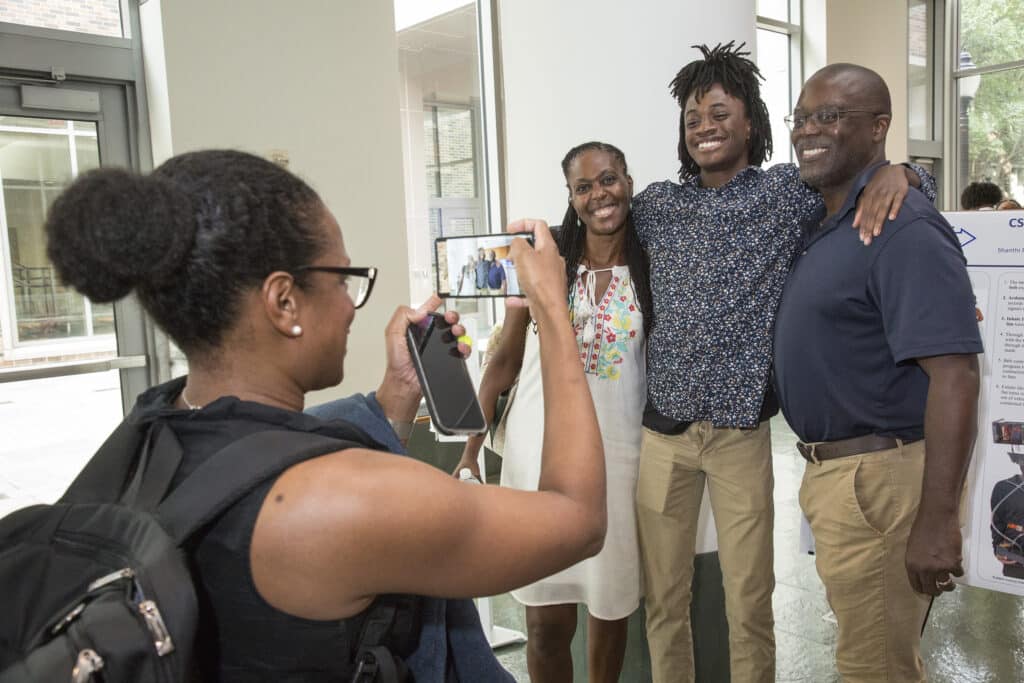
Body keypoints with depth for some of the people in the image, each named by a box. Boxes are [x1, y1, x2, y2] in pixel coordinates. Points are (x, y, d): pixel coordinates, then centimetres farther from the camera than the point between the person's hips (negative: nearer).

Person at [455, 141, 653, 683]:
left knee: (611, 607, 13)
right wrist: (471, 450, 1)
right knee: (547, 622, 4)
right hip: (540, 448, -1)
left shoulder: (653, 266, 0)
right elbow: (505, 361, 2)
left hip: (617, 451, 1)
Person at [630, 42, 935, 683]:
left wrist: (896, 173, -17)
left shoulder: (788, 191, -1)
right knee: (663, 598, 14)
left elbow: (912, 186, 3)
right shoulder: (656, 204, 6)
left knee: (750, 604, 9)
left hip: (741, 432, -2)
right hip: (661, 429, 3)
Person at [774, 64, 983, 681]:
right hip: (830, 469, 9)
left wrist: (937, 521, -25)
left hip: (883, 479, -9)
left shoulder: (904, 230, -19)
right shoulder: (822, 224, 10)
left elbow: (954, 377, -24)